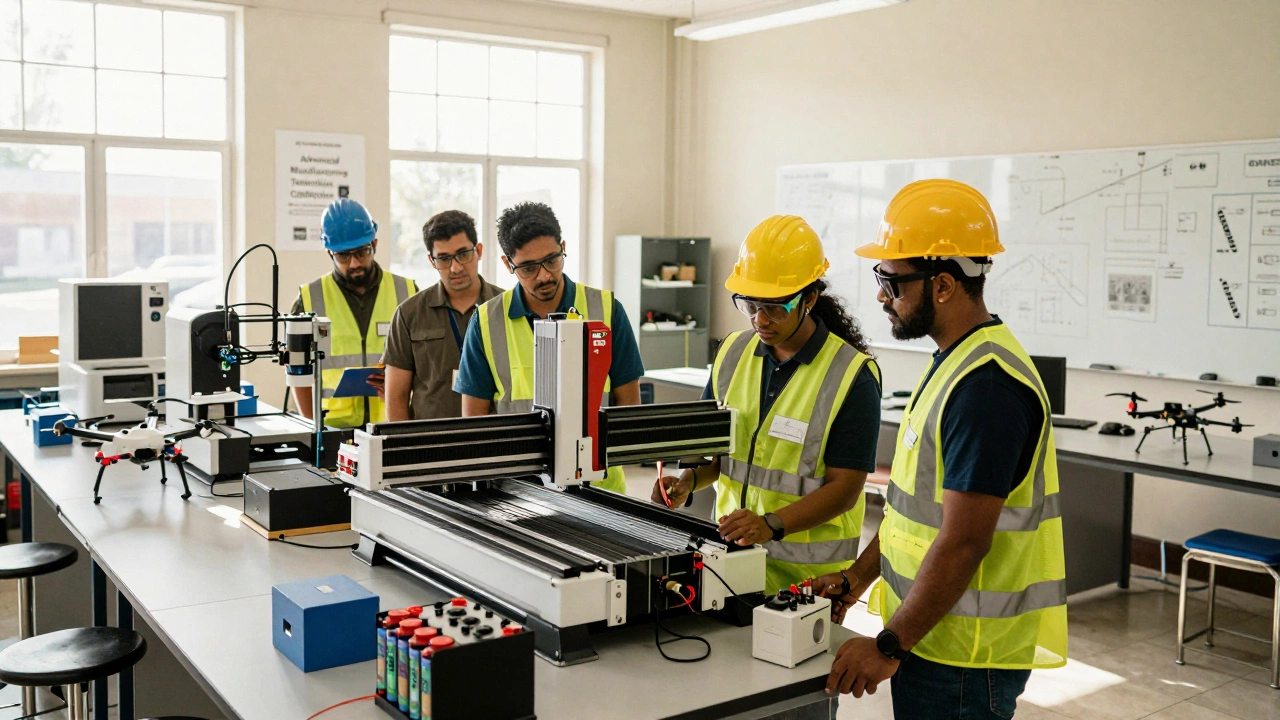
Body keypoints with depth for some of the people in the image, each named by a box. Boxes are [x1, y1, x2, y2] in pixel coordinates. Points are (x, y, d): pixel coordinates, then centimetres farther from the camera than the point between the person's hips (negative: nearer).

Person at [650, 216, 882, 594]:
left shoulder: (852, 375, -13)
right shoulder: (733, 352, 3)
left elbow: (844, 487, -15)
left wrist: (771, 525, -28)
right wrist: (689, 481, -8)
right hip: (731, 550, 4)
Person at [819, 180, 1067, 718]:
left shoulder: (985, 384, -23)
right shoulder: (956, 362, 10)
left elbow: (964, 542, -25)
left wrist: (888, 646, -18)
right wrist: (857, 578, 13)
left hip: (963, 657, -9)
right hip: (931, 636, 9)